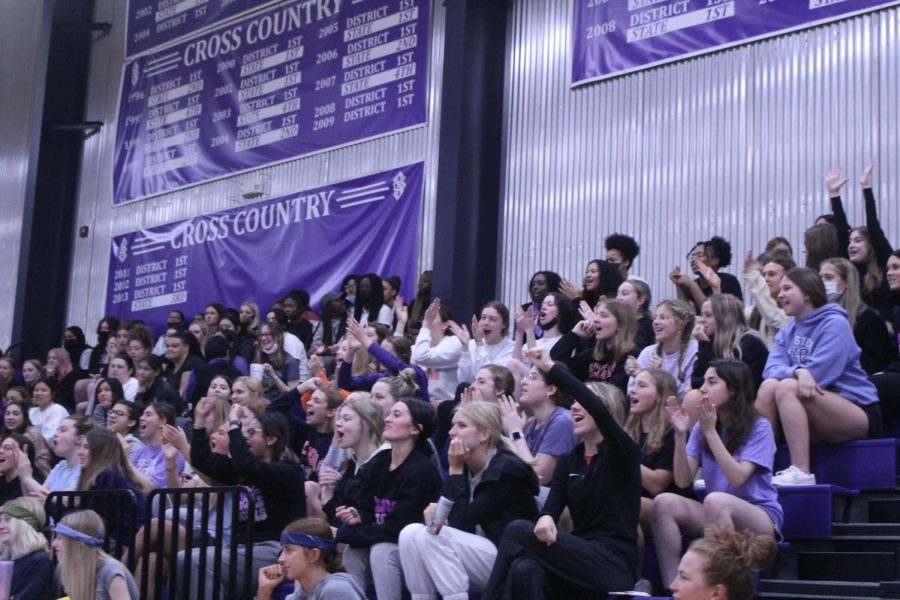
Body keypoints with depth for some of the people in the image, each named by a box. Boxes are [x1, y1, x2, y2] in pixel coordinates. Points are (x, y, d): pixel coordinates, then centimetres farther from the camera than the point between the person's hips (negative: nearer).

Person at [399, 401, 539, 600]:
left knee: (431, 536, -24)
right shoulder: (466, 467, 8)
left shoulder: (507, 469, -15)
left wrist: (456, 470, -14)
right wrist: (436, 511, -16)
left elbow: (462, 522, -17)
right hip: (477, 552, 8)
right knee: (410, 533, -12)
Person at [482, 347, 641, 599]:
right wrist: (545, 518, -24)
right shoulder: (568, 461, 16)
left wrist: (552, 368, -25)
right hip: (579, 557, 5)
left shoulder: (620, 453, -3)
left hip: (613, 564, -5)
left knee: (517, 531, -22)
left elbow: (598, 408, -23)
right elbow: (553, 504, 1)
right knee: (524, 570, -29)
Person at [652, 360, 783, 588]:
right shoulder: (701, 428, 5)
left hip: (762, 517, -5)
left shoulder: (759, 427, -8)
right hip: (718, 513, 5)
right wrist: (681, 435, -15)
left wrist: (711, 433, -23)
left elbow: (738, 478, -20)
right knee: (664, 503, -22)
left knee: (715, 500, -37)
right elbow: (683, 481, -3)